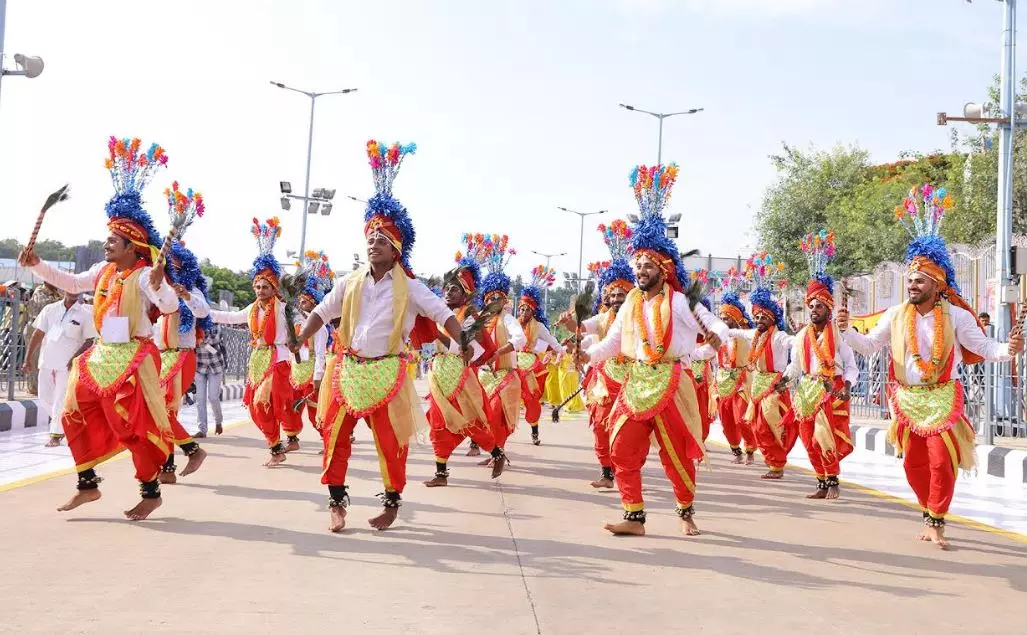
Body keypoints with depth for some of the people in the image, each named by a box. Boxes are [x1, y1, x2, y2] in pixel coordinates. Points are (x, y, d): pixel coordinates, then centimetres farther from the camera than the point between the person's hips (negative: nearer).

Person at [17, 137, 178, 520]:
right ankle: (88, 485, 22)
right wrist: (37, 265, 12)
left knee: (137, 427, -3)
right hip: (101, 356, 8)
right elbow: (71, 284, 20)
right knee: (77, 415, 11)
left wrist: (159, 285, -49)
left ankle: (151, 492, 12)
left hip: (134, 358, -8)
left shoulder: (144, 275, -16)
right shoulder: (103, 270, 8)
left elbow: (170, 307, -29)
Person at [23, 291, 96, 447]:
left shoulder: (85, 313, -4)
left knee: (60, 401, -3)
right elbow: (38, 333, 7)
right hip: (47, 362, 4)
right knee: (44, 399, 8)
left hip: (67, 364, -4)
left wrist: (75, 358, -15)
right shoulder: (50, 309, 6)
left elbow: (90, 340, -4)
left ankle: (56, 435, 8)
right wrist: (29, 357, 3)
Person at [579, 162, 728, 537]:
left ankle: (686, 514, 24)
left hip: (671, 384, -5)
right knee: (623, 451, -1)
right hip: (636, 384, 5)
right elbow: (612, 342, 12)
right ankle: (634, 517, 5)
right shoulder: (631, 303, 10)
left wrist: (718, 335, -31)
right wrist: (589, 355, -5)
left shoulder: (679, 301, -6)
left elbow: (717, 326, -8)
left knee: (677, 454, 4)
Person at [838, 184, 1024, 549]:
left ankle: (936, 522, 6)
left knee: (942, 462, -7)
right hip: (907, 400, 3)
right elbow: (868, 346, 3)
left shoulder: (956, 316, -6)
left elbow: (983, 347, -6)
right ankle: (930, 514, 27)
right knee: (914, 463, 8)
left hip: (943, 399, -3)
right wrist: (846, 331, -15)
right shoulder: (895, 316, 0)